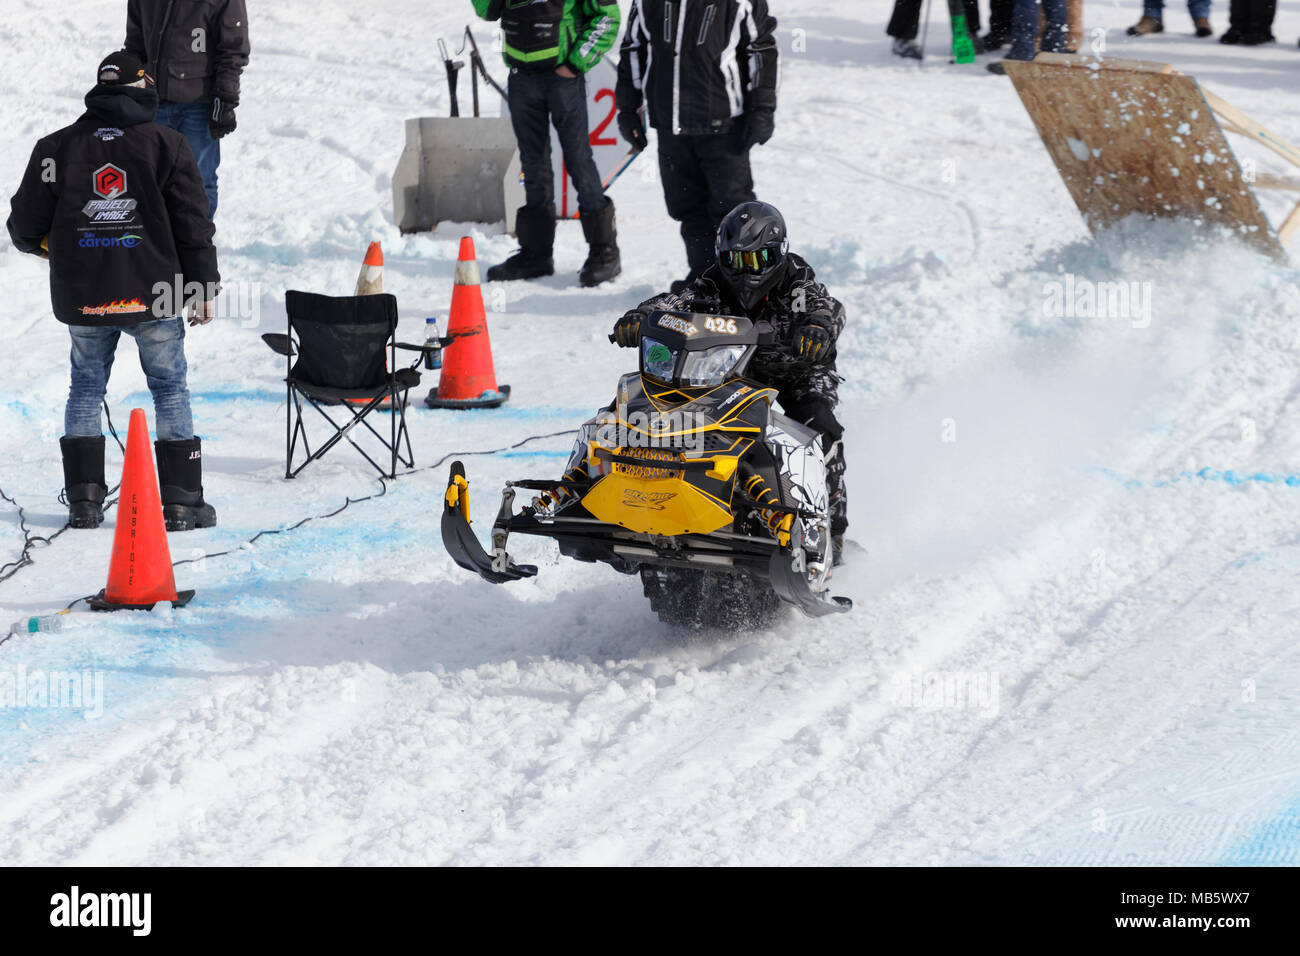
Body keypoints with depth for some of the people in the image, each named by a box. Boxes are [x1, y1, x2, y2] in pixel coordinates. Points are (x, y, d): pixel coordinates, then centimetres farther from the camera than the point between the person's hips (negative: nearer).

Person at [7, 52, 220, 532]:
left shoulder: (57, 148, 2)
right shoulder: (165, 145, -2)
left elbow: (25, 226, 5)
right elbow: (194, 224, -1)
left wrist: (52, 246, 27)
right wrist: (203, 288, 7)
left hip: (83, 296, 2)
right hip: (154, 294, -2)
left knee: (86, 390, 15)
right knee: (170, 389, 8)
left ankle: (84, 500, 10)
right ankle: (181, 501, 4)